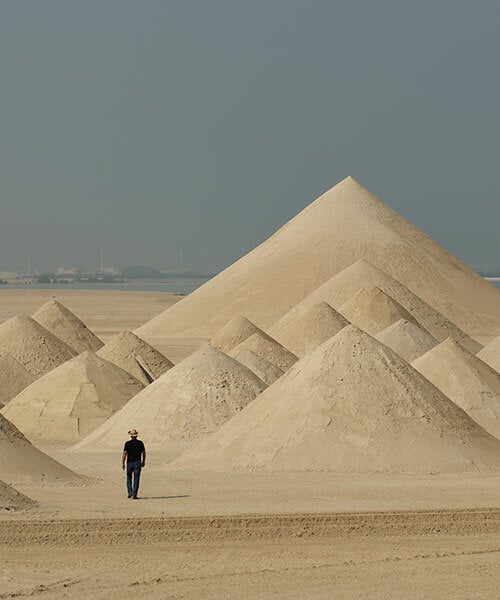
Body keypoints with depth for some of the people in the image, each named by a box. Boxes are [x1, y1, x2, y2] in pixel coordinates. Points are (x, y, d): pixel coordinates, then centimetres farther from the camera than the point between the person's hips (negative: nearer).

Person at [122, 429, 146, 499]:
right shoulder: (140, 443, -1)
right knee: (136, 479, 1)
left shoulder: (127, 443, -5)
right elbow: (144, 453, 5)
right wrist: (143, 461, 18)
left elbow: (124, 454, -8)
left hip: (130, 463, 0)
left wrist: (123, 463, -3)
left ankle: (130, 492, 6)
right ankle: (134, 495, -4)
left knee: (129, 477, 19)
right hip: (137, 463, 0)